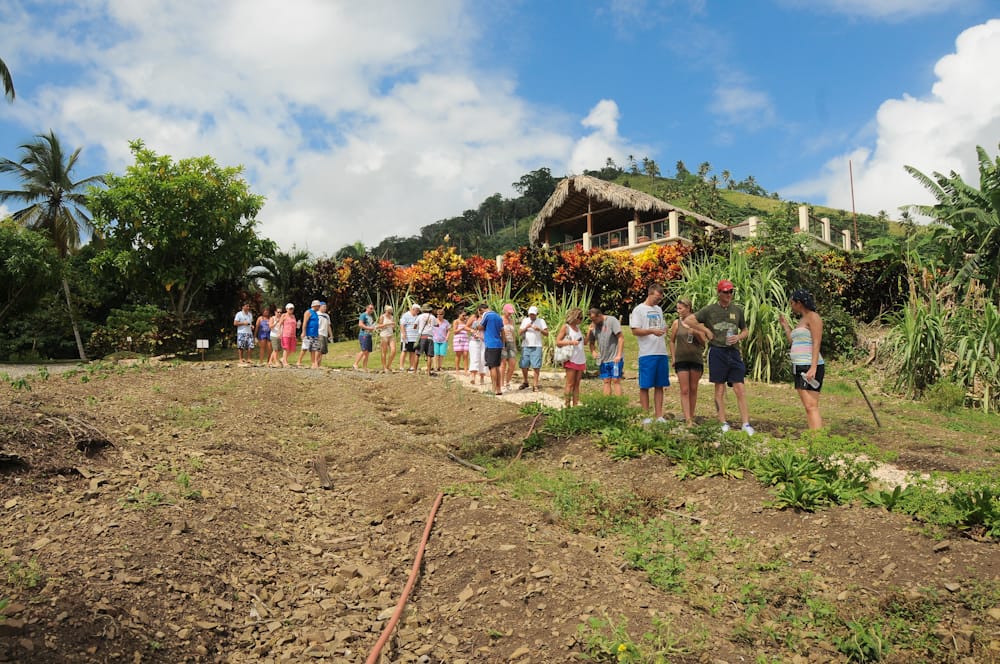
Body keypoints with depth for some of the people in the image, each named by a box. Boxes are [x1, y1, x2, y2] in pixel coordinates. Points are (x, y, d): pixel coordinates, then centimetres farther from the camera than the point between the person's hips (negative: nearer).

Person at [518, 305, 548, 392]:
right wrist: (526, 328, -8)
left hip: (536, 347, -3)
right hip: (525, 346, 3)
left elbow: (546, 333, 0)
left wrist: (539, 329, -16)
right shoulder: (525, 320, 13)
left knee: (536, 366, -9)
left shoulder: (541, 321, 5)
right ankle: (525, 382, 23)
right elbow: (520, 332, 9)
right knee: (523, 366, 3)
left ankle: (535, 385, -4)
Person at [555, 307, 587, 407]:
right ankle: (567, 406, -5)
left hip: (580, 360, 6)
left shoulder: (578, 328, 17)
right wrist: (570, 342, -16)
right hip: (571, 360, -6)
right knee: (570, 384, -7)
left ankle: (575, 405, 6)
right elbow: (557, 342, -7)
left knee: (577, 384, 5)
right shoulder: (565, 327, -1)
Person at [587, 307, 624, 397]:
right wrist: (593, 351, -4)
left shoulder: (612, 321, -9)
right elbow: (591, 341, 17)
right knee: (606, 381, 6)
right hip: (603, 359, 6)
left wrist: (619, 355, -17)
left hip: (615, 359, -6)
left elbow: (621, 338, -12)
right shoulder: (594, 325, 8)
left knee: (616, 380, -5)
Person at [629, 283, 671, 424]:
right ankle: (646, 416, 5)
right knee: (645, 386, -1)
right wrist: (652, 331, -19)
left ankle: (659, 416, 11)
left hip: (662, 353, 6)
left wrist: (664, 330, 3)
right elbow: (635, 331, -9)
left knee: (660, 386, 7)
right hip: (647, 354, -6)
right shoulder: (639, 309, -2)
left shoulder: (659, 310, 19)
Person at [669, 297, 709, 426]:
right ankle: (688, 420, -9)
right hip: (681, 360, -1)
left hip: (696, 359, 1)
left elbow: (704, 341, 3)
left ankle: (692, 417, 19)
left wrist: (695, 332, -14)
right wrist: (673, 358, 4)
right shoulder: (677, 323, 2)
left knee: (693, 389, 8)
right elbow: (672, 341, 9)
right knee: (684, 391, -6)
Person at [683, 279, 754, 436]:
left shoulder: (738, 310, 11)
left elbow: (745, 331, 21)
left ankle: (746, 424, 1)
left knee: (740, 389, -2)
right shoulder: (709, 310, 2)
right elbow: (688, 320, 1)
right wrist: (706, 330, -3)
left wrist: (738, 337, -2)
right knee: (720, 389, 2)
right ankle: (724, 423, 8)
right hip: (717, 351, -2)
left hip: (734, 352, 2)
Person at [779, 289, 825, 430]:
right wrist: (786, 326, 25)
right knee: (808, 407, 6)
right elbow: (794, 343, 24)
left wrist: (813, 367, -23)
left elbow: (816, 343, -15)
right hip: (800, 368, 9)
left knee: (811, 407, -15)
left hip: (810, 367, -9)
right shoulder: (802, 320, 20)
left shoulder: (813, 317, -7)